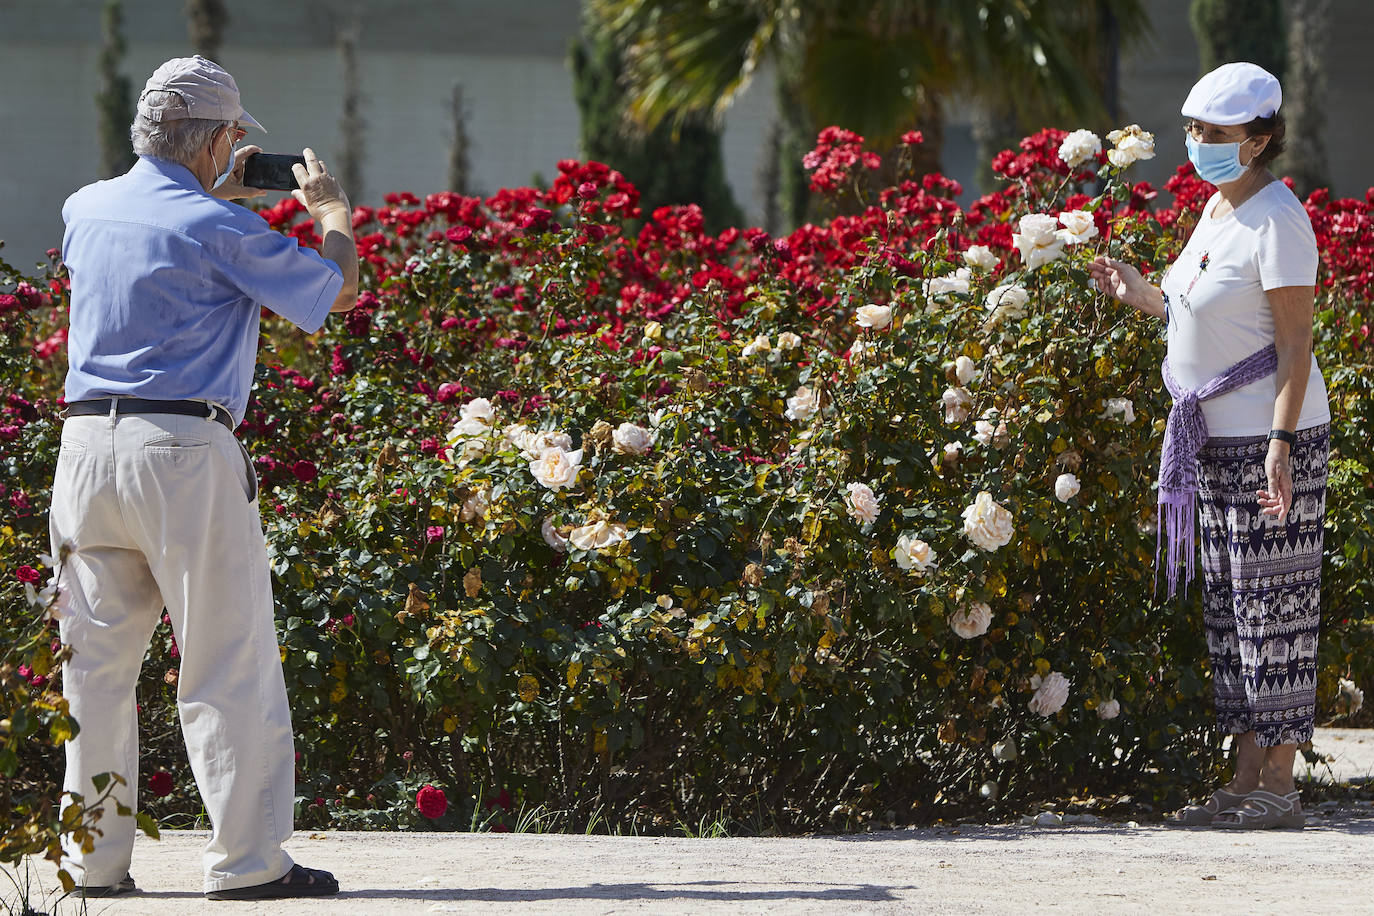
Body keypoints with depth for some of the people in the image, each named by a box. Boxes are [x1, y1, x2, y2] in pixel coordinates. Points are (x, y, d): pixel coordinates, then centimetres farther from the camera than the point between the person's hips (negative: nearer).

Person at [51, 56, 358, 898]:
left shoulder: (87, 210, 10)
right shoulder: (218, 229, -9)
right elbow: (338, 290, 2)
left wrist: (220, 196, 37)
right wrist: (331, 209, 20)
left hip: (87, 444, 6)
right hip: (184, 450, -6)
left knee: (95, 661, 9)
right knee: (230, 663, -1)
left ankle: (95, 861, 10)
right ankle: (249, 859, -1)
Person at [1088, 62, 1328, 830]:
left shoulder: (1277, 220, -14)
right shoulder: (1218, 208, 13)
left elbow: (1294, 346, -17)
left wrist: (1282, 444, -24)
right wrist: (1141, 296, 12)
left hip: (1273, 435, -10)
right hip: (1217, 441, 10)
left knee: (1272, 607, -6)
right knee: (1231, 608, 10)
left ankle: (1279, 788, -3)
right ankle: (1246, 783, 15)